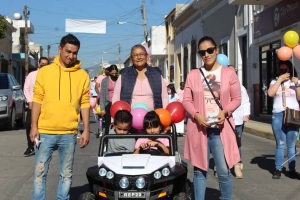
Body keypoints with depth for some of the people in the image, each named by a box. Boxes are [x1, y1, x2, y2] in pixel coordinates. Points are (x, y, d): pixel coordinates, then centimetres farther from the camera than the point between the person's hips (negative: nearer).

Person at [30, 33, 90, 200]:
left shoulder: (82, 75, 4)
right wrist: (34, 126, -4)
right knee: (40, 171, 4)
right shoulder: (45, 71, 2)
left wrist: (86, 130, 1)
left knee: (66, 173, 10)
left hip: (69, 133, 1)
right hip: (45, 132, -1)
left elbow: (85, 103, 5)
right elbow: (37, 99, 1)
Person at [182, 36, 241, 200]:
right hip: (198, 127, 2)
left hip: (221, 128, -1)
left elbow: (236, 99, 4)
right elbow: (186, 100, 5)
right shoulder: (193, 75, 6)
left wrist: (225, 112, -15)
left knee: (224, 171, -3)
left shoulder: (229, 73, 2)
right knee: (200, 169, 9)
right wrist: (196, 115, -13)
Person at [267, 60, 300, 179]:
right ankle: (278, 169, 7)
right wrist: (280, 79, -7)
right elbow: (270, 93, -9)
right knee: (280, 144, 2)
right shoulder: (275, 81, 10)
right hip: (278, 116, 0)